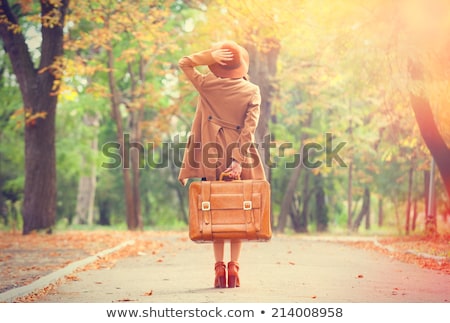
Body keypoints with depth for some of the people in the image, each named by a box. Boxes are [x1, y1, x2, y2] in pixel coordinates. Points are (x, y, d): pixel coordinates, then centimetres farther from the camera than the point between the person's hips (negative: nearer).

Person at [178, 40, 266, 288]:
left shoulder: (208, 85, -3)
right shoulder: (252, 91, -3)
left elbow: (184, 63, 10)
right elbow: (249, 129, -11)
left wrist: (210, 56, -1)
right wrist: (239, 161, -14)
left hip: (213, 158, 0)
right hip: (241, 158, 0)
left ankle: (219, 268, 1)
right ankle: (234, 267, 0)